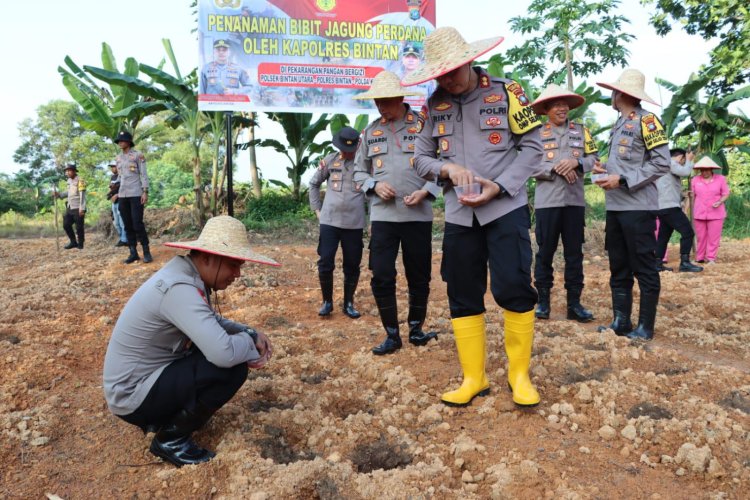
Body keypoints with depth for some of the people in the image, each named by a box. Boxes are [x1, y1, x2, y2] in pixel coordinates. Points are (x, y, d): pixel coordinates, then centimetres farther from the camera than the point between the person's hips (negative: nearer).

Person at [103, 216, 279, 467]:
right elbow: (224, 353, -38)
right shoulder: (179, 288, -29)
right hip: (133, 397, -9)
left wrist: (251, 334, -3)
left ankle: (165, 415, 15)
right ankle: (171, 437, -3)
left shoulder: (189, 275, 0)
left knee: (230, 356, 9)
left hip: (147, 375, 9)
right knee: (233, 366, -21)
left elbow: (213, 321, 14)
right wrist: (250, 344, -16)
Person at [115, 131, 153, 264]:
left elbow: (144, 174, -5)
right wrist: (119, 193, 15)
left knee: (138, 224, -10)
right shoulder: (118, 158, 15)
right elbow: (120, 176, 20)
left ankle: (146, 252, -2)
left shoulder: (138, 155, -2)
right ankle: (133, 253, 7)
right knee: (128, 226, 4)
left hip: (136, 194, -6)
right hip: (123, 195, 6)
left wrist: (145, 192, -13)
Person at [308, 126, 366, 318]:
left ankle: (349, 303, 22)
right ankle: (327, 301, 17)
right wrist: (317, 208, 10)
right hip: (329, 221, 1)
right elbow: (313, 184, 15)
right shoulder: (329, 161, 4)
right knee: (325, 263, -1)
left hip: (354, 223, -1)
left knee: (352, 266, 6)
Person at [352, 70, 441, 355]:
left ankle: (416, 329, 28)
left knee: (419, 276, 9)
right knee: (381, 277, -2)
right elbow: (359, 171, 14)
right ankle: (392, 335, 13)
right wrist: (375, 185, -5)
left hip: (418, 215, -2)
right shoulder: (370, 132, 10)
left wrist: (425, 192, -15)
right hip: (382, 215, 2)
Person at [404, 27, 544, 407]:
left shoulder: (506, 93, -2)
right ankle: (474, 378, 20)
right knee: (463, 297, 6)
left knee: (514, 289, -7)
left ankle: (519, 374, 13)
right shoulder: (433, 106, 8)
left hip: (506, 208, -3)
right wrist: (446, 168, -11)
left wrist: (499, 186, -15)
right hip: (459, 215, 4)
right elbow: (420, 158, 11)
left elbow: (532, 147, -3)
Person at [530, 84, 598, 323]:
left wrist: (575, 162, -12)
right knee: (545, 252, 2)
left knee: (574, 253, 5)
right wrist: (556, 169, -15)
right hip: (547, 201, -2)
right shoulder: (537, 133, 5)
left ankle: (574, 303, 12)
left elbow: (592, 158, 8)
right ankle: (543, 301, 11)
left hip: (575, 200, 3)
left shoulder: (581, 130, 13)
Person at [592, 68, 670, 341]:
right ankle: (620, 321, 18)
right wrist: (606, 170, 5)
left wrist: (622, 180, -18)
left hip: (637, 207, -9)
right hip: (615, 206, 9)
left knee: (644, 269, -1)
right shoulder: (619, 125, 18)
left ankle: (645, 327, 6)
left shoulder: (647, 120, -6)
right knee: (619, 268, 11)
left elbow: (661, 163, -13)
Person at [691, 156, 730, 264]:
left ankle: (711, 258, 8)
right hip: (699, 214, 1)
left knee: (713, 237, 1)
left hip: (716, 213, -1)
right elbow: (692, 196, 8)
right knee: (701, 237, 6)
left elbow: (726, 194, 3)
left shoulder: (720, 179, -1)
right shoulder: (695, 180, 1)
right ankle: (700, 258, 14)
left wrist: (719, 202, -16)